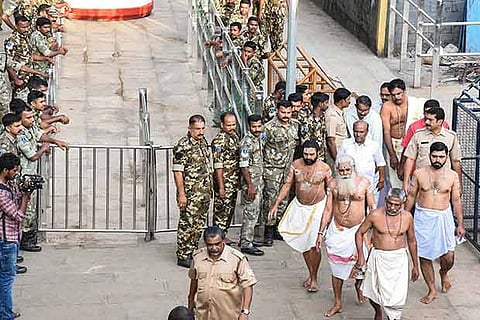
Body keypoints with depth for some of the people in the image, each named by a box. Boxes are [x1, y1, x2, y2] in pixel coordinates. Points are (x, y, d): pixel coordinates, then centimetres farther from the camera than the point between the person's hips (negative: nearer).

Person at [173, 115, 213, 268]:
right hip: (190, 194, -8)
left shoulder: (204, 142, 12)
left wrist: (209, 190, 19)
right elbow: (177, 172, -16)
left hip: (204, 193, 8)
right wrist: (181, 194, -19)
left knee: (199, 225, 14)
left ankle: (193, 252, 24)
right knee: (187, 225, -3)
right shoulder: (183, 145, -14)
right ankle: (183, 256, 4)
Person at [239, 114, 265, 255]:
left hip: (259, 182, 9)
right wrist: (250, 186, -22)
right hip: (251, 183, -9)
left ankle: (246, 239, 23)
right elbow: (243, 166, -20)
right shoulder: (247, 142, -17)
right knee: (251, 213, -7)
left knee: (257, 212, 14)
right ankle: (246, 245, -3)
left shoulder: (258, 139, 12)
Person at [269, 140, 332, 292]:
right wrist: (276, 204, 0)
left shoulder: (324, 168, -11)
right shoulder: (296, 165, -4)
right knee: (303, 242, 8)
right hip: (299, 206, 3)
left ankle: (314, 278, 9)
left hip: (317, 207, -3)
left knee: (314, 244, -4)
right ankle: (310, 274, 23)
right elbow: (287, 185, 3)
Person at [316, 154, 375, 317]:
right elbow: (328, 210, 5)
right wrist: (321, 232, 4)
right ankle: (337, 304, 18)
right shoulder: (333, 184, 1)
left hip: (358, 229, -1)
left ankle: (358, 286, 31)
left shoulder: (364, 183, -3)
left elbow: (372, 207, 2)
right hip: (337, 231, 1)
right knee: (337, 268, 6)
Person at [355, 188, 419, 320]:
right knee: (373, 292, 6)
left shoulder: (407, 217, -1)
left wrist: (415, 265, 16)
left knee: (398, 296, -7)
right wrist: (361, 257, -6)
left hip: (399, 259, 1)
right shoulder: (375, 215, -8)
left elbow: (412, 241, 11)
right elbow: (359, 233, 3)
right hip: (378, 258, 0)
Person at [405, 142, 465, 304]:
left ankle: (444, 273, 32)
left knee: (448, 256, -5)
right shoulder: (419, 173, -3)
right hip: (423, 218, 0)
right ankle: (432, 291, 20)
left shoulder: (452, 176, -2)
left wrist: (460, 224, 5)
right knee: (424, 257, 3)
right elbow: (411, 196, 7)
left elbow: (456, 200, 4)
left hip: (444, 217, 0)